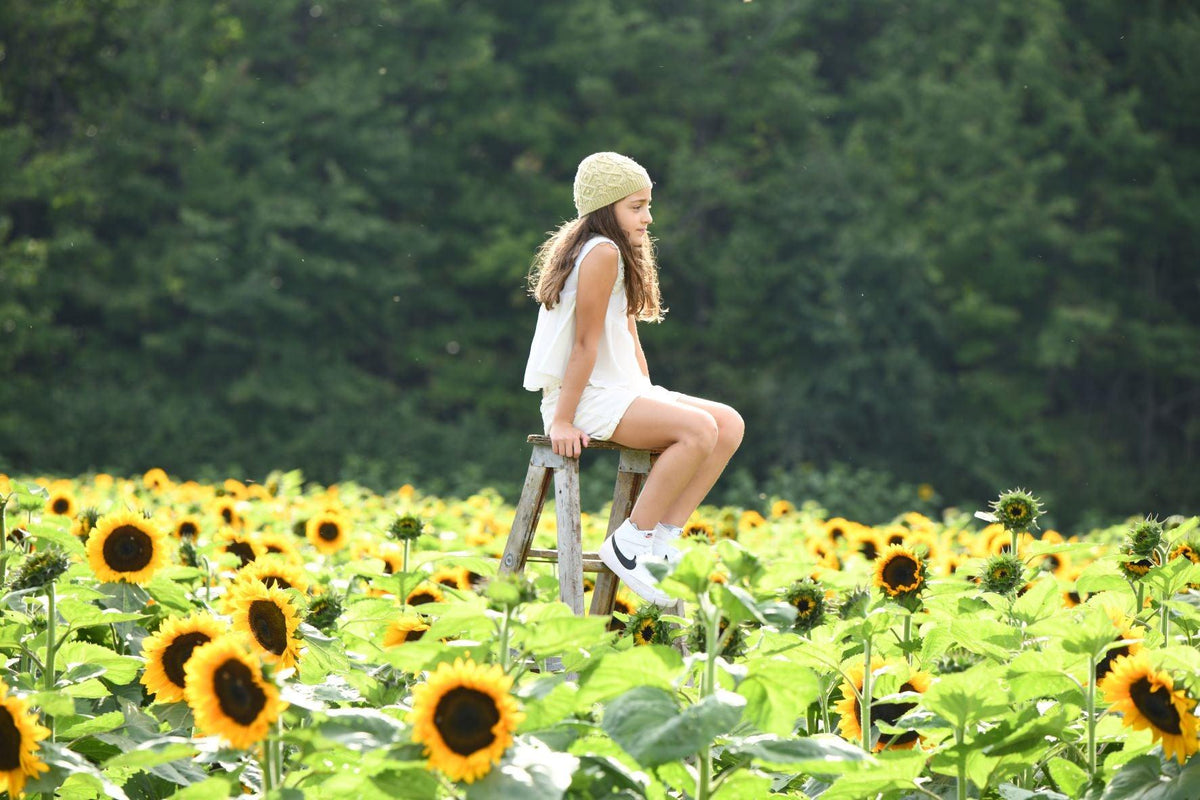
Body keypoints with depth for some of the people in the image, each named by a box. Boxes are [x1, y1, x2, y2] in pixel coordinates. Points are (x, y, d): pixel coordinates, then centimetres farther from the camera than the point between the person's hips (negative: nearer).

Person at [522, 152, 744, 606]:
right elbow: (585, 342, -18)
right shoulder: (602, 252, -13)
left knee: (729, 424, -3)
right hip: (588, 399, -10)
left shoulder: (618, 254, 19)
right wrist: (563, 421, -20)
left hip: (621, 394, 10)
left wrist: (649, 400, 7)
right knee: (699, 428, -27)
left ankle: (662, 539, -6)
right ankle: (627, 545, -19)